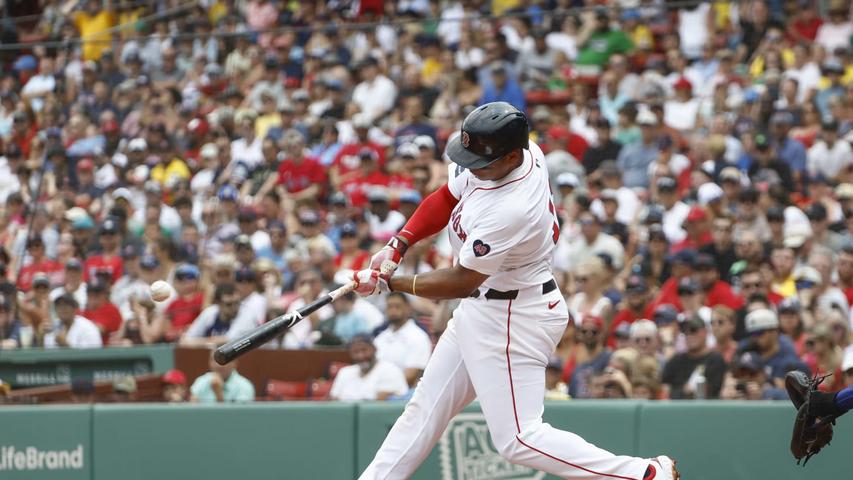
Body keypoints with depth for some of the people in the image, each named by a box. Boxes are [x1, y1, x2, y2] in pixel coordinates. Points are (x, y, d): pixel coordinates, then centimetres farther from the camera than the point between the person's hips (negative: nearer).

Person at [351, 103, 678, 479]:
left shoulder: (511, 211, -32)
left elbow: (463, 282, -22)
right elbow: (446, 199, 9)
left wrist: (388, 282, -13)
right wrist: (398, 246, -3)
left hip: (514, 320, -10)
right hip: (480, 306, 10)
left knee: (517, 439, -9)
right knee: (426, 406, 16)